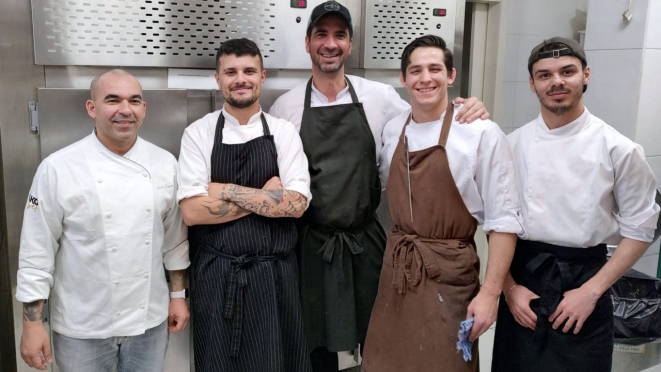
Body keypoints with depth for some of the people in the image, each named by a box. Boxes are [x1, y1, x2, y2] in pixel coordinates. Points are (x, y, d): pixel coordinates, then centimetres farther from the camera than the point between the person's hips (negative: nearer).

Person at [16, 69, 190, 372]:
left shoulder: (164, 163, -2)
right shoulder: (57, 168, -13)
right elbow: (36, 251, -9)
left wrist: (178, 295, 8)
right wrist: (32, 324, -7)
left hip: (150, 320, 3)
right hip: (82, 327, -2)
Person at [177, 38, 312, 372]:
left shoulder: (284, 133, 1)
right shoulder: (198, 134, -2)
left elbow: (296, 204, -10)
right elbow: (192, 211, -11)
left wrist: (225, 190, -13)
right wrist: (265, 196, -11)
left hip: (274, 275, 1)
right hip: (216, 276, 0)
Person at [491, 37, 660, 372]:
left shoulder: (617, 149, -6)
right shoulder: (513, 145, -1)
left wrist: (591, 291, -8)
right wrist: (509, 288, -4)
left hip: (584, 282, -1)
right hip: (521, 281, 2)